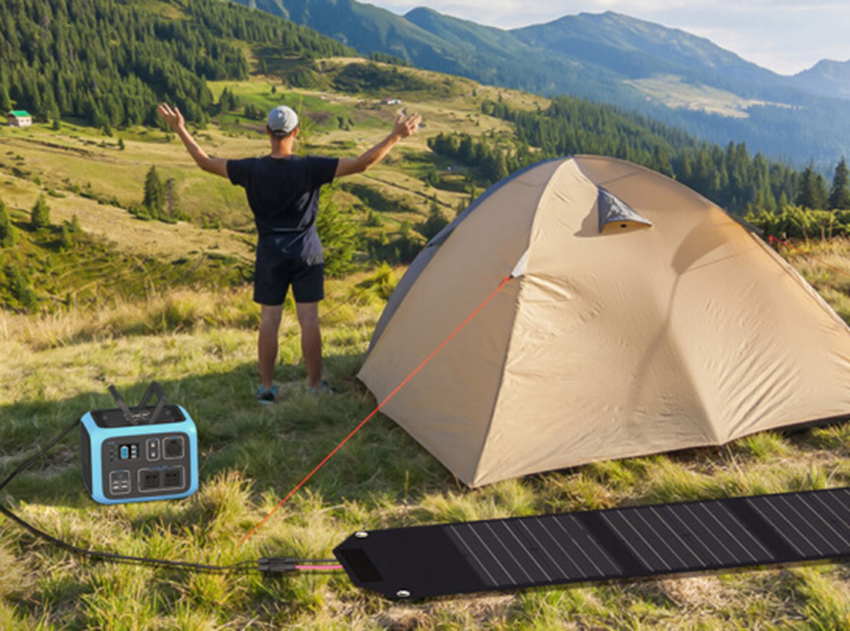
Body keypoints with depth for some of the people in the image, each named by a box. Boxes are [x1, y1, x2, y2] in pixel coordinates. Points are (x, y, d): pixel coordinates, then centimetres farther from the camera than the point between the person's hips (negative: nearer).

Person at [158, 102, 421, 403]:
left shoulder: (252, 170, -9)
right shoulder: (309, 168, -14)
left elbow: (206, 162, 1)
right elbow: (361, 164, -16)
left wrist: (180, 130, 11)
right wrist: (396, 136, -12)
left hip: (270, 254, 1)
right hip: (306, 253, -1)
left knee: (269, 320, 8)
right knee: (309, 320, 3)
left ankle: (267, 387, 14)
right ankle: (314, 385, 11)